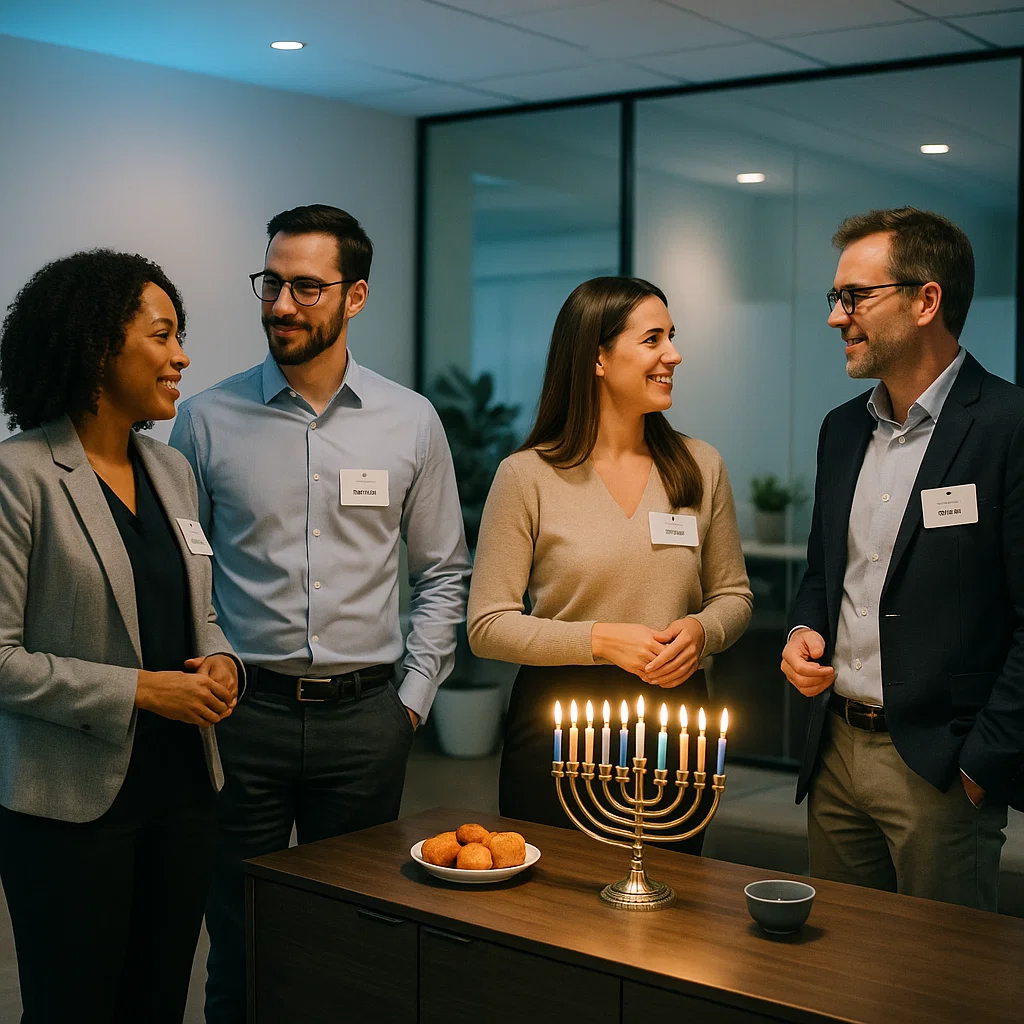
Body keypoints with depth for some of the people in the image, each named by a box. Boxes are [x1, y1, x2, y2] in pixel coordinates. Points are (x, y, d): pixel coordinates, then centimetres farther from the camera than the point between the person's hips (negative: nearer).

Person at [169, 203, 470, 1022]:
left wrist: (414, 696, 4)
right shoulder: (208, 420, 0)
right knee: (238, 943, 7)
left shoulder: (411, 423, 3)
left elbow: (442, 573, 10)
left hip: (365, 715, 1)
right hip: (242, 710, -1)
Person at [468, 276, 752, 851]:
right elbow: (488, 626, -6)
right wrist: (601, 640, -17)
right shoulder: (528, 476, -5)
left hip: (676, 727, 3)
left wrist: (700, 631, -9)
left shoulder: (701, 467, 5)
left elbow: (733, 595, 13)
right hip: (560, 724, -3)